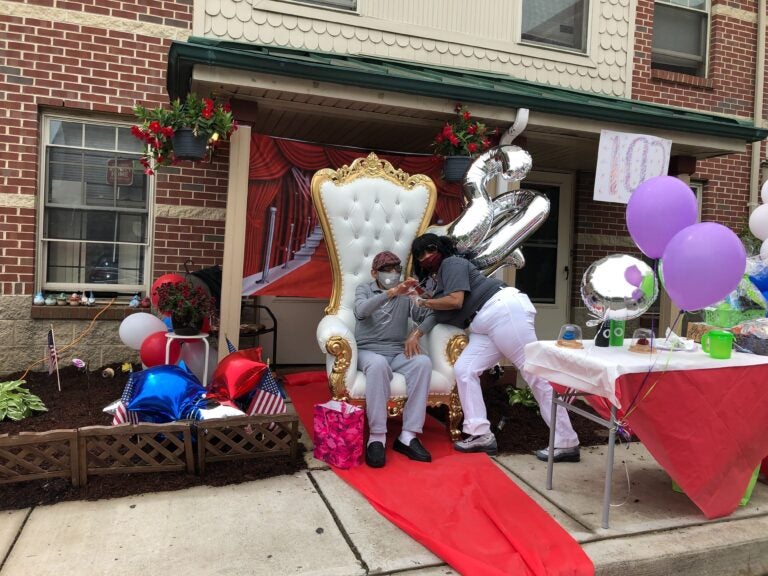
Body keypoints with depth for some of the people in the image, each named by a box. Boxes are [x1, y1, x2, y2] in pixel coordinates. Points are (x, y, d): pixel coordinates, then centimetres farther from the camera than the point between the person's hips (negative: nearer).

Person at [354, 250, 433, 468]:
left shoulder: (406, 295, 17)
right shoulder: (364, 289, 10)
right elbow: (361, 311, -14)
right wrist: (391, 292, -26)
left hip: (398, 353, 3)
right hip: (369, 351, -3)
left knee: (423, 362, -29)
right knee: (378, 364, -38)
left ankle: (408, 435, -31)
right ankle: (377, 437, -35)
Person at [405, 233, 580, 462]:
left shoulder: (452, 263, 0)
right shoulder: (438, 279, 27)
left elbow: (455, 301, -12)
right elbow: (437, 313, 21)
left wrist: (425, 302, 3)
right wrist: (416, 333, 7)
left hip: (504, 309, -10)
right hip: (485, 326, 10)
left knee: (535, 372, -10)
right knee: (464, 370, -1)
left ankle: (566, 443, -8)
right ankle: (481, 435, -1)